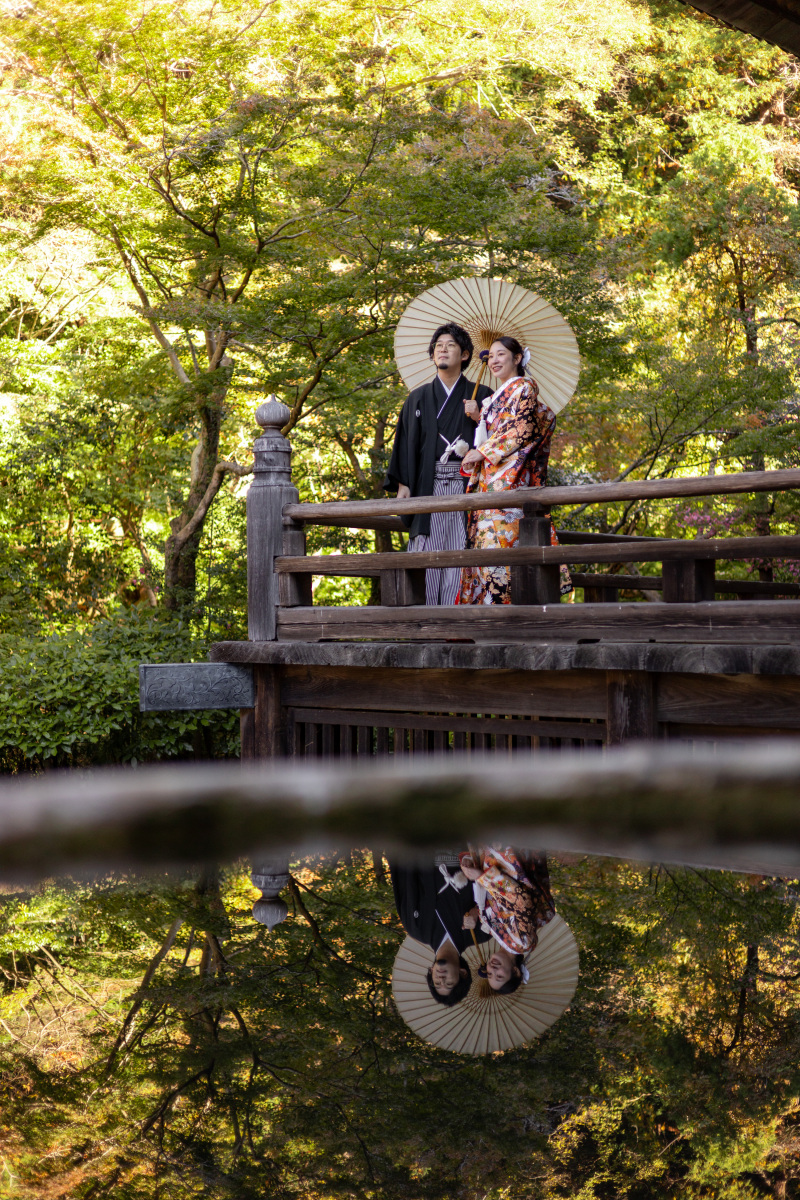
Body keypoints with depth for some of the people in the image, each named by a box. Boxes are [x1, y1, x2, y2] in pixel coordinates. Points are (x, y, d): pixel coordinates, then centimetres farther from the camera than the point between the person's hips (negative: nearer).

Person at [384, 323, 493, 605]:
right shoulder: (419, 398, 17)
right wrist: (403, 484, 2)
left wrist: (479, 419, -10)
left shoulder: (480, 396, 13)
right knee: (427, 551, -7)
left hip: (465, 484, -1)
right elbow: (406, 443, 12)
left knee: (461, 552, -8)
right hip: (428, 485, 1)